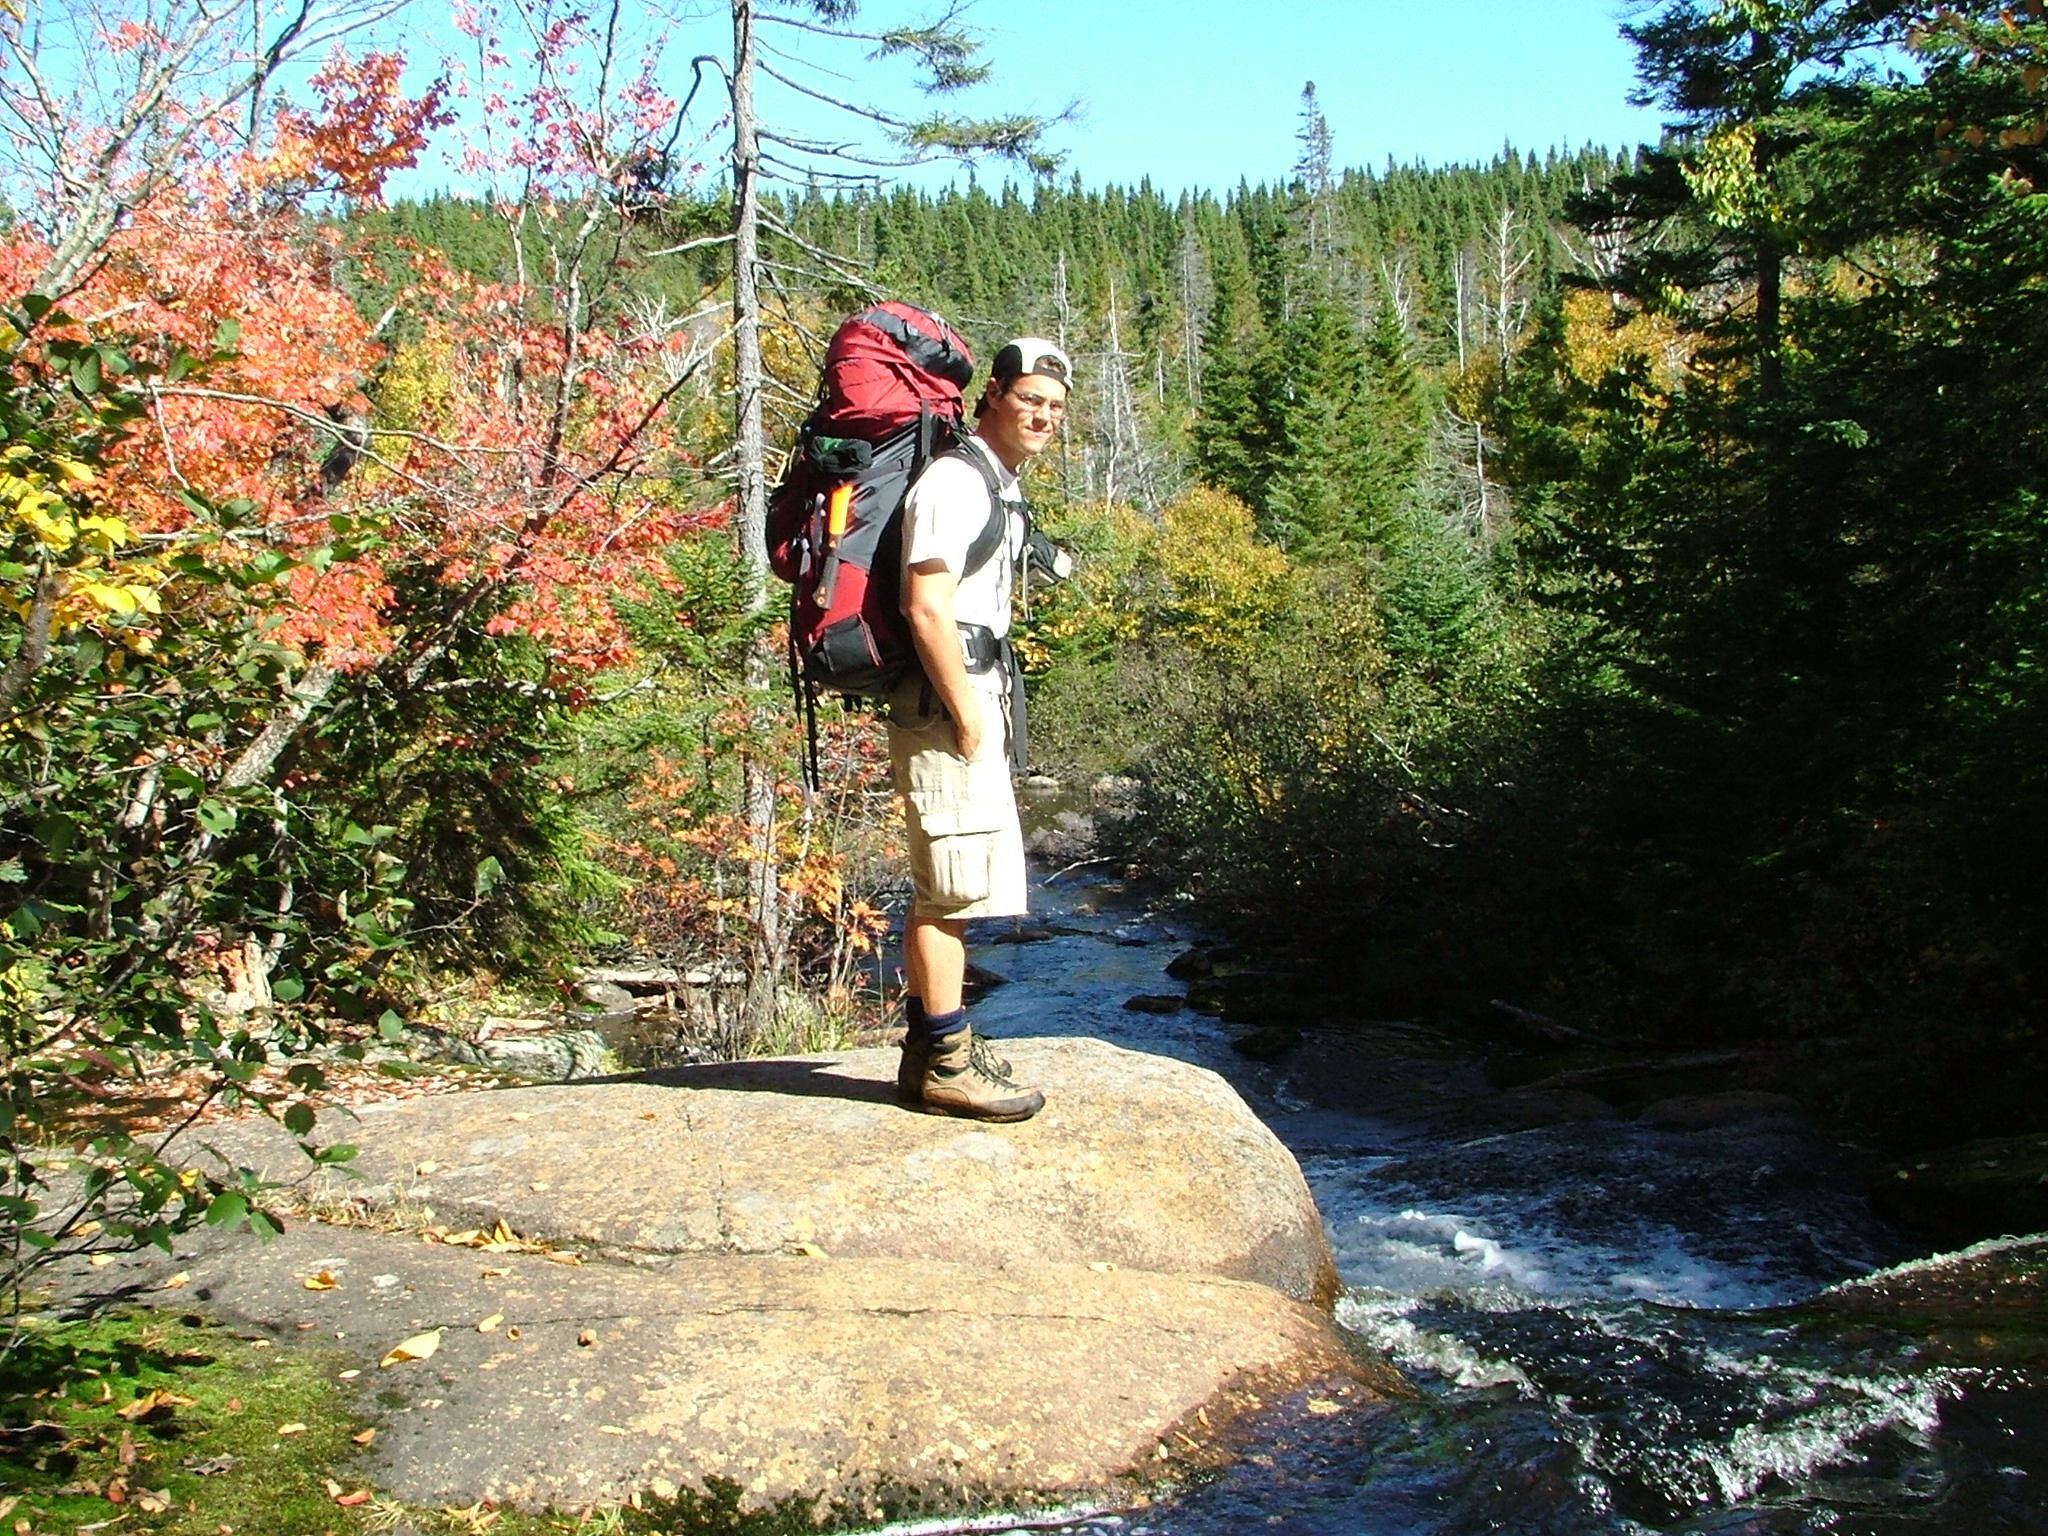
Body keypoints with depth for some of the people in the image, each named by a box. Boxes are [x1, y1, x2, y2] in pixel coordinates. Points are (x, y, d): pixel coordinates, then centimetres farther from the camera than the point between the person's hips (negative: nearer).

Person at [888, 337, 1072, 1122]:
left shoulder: (1000, 486, 19)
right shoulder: (955, 482, -13)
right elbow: (927, 609, -21)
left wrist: (987, 711, 18)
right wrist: (966, 718, -19)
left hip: (974, 699, 11)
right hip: (946, 701, -11)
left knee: (944, 887, 14)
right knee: (955, 884, -8)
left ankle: (930, 1049, 23)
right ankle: (945, 1064, -2)